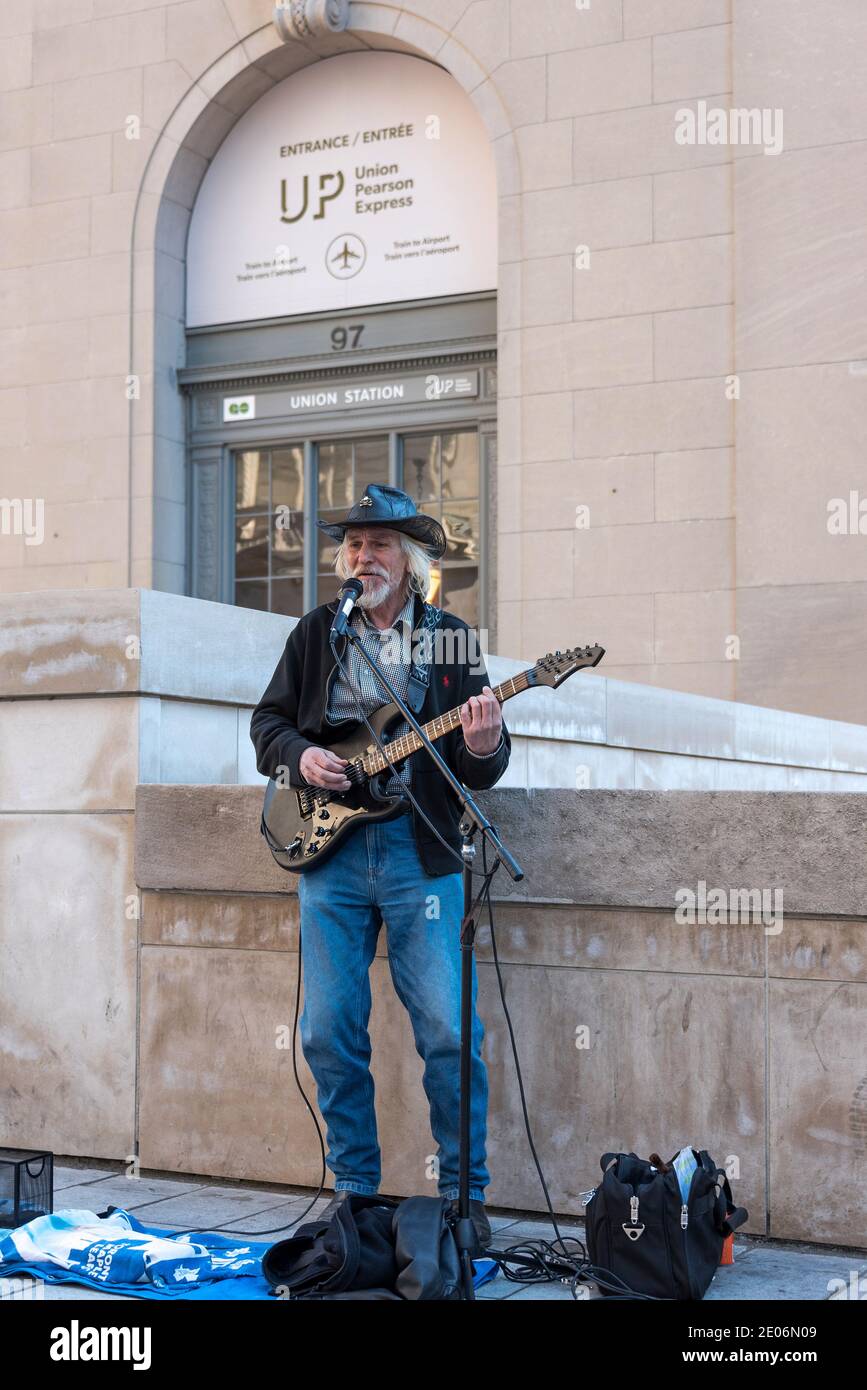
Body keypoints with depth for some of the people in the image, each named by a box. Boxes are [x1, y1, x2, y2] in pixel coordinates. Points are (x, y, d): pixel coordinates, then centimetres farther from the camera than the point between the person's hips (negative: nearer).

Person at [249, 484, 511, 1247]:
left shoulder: (449, 637, 5)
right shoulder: (317, 632, 10)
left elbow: (484, 772, 2)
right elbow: (269, 719, 16)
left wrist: (482, 746, -21)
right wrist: (298, 755, -5)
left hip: (420, 849, -2)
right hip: (331, 846, 2)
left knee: (450, 1032, -5)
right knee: (330, 1032, 4)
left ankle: (465, 1193, 11)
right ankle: (355, 1189, 20)